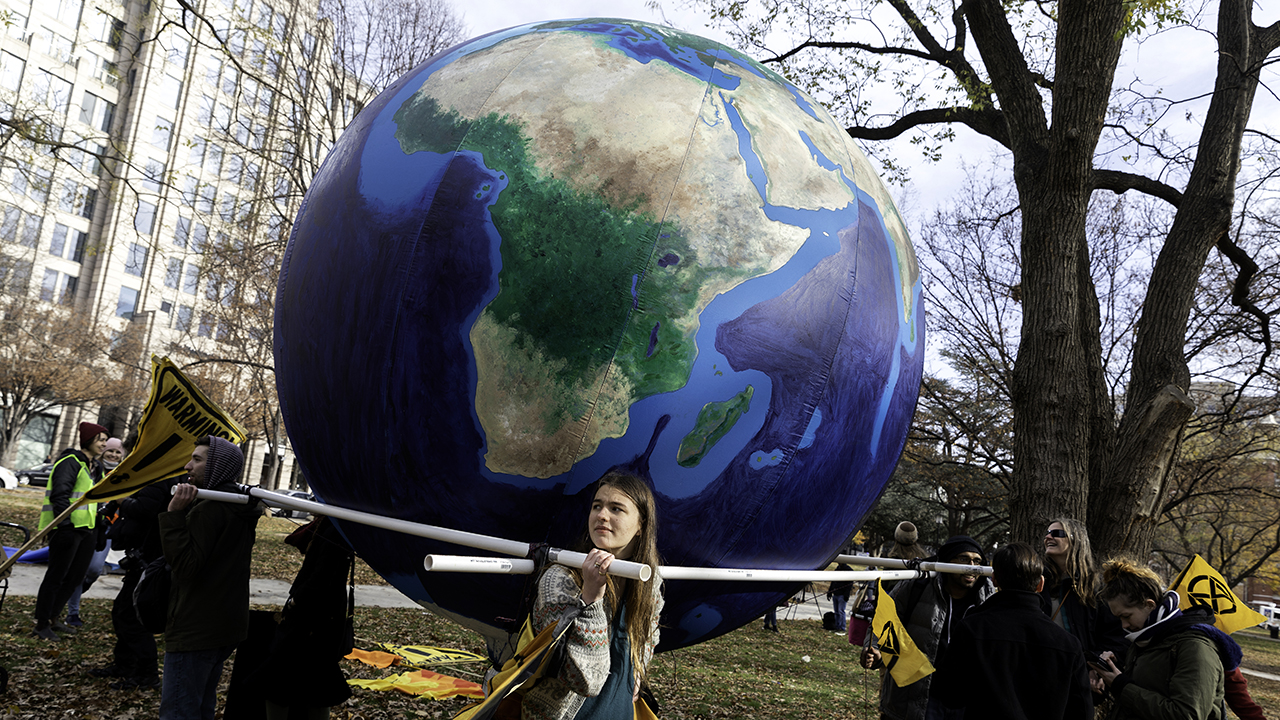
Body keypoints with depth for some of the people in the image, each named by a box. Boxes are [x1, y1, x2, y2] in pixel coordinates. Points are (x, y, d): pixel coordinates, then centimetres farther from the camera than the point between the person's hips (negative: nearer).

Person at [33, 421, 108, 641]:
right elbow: (60, 495, -18)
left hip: (86, 529, 9)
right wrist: (65, 525, -25)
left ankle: (52, 618, 26)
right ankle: (42, 624, 8)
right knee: (56, 576, -2)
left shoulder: (94, 468, 19)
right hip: (67, 528, -9)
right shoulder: (70, 462, -10)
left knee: (75, 577, 13)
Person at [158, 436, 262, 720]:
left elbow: (184, 566, -21)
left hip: (195, 630, -10)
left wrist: (174, 514, -23)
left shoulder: (208, 510, -17)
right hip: (227, 625, 10)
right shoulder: (241, 511, 12)